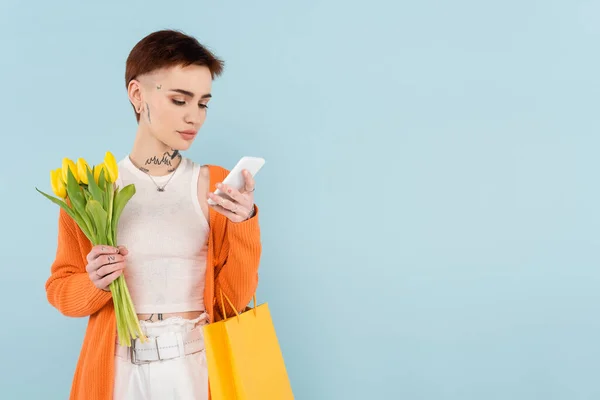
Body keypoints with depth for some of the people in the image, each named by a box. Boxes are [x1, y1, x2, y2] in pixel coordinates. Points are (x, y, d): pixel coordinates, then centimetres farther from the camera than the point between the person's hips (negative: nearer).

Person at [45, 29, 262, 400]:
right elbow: (61, 289, 3)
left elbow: (235, 300, -3)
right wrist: (96, 284, -16)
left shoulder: (219, 187, -2)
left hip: (200, 365, 0)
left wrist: (245, 226, -16)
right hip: (119, 369, 0)